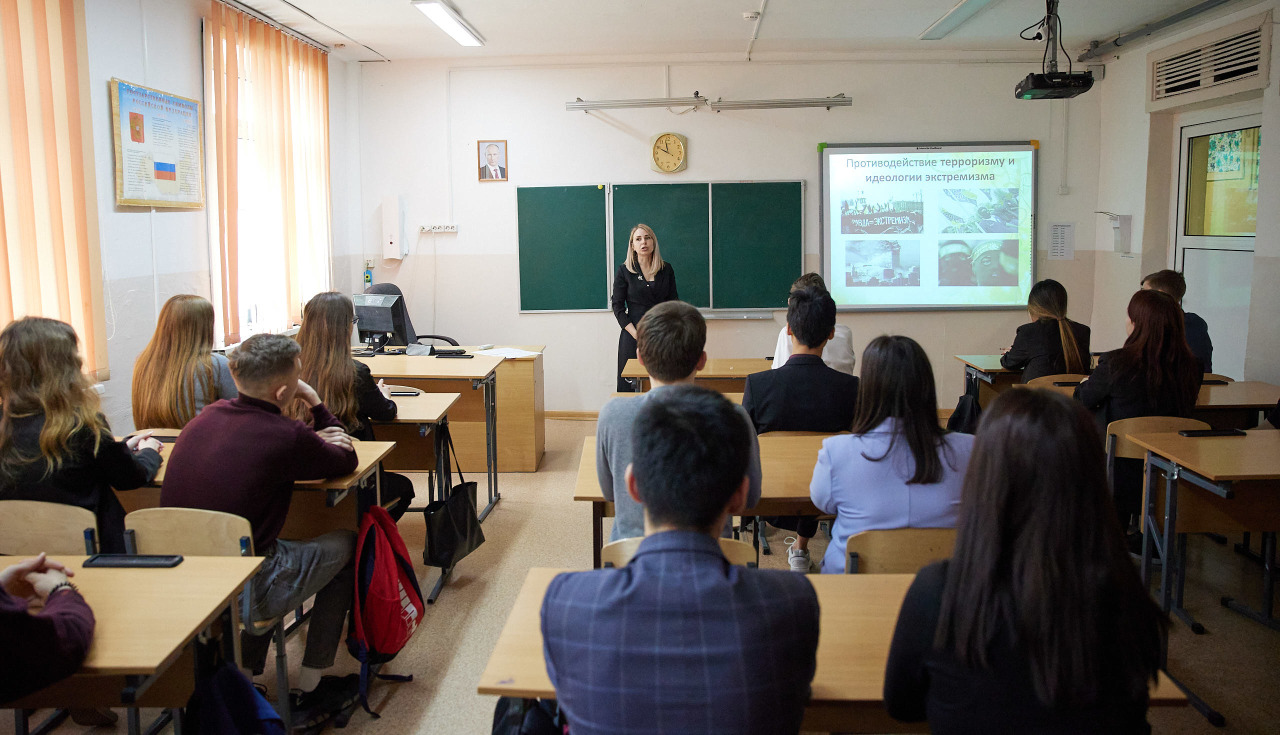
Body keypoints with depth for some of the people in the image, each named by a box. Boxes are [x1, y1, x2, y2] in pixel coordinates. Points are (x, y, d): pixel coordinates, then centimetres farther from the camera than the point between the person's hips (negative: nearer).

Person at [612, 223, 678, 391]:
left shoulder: (666, 269, 8)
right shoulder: (624, 271, 1)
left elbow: (673, 301, 11)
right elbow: (618, 307, 0)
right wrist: (637, 335, -11)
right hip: (633, 336, -2)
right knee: (632, 386, -2)